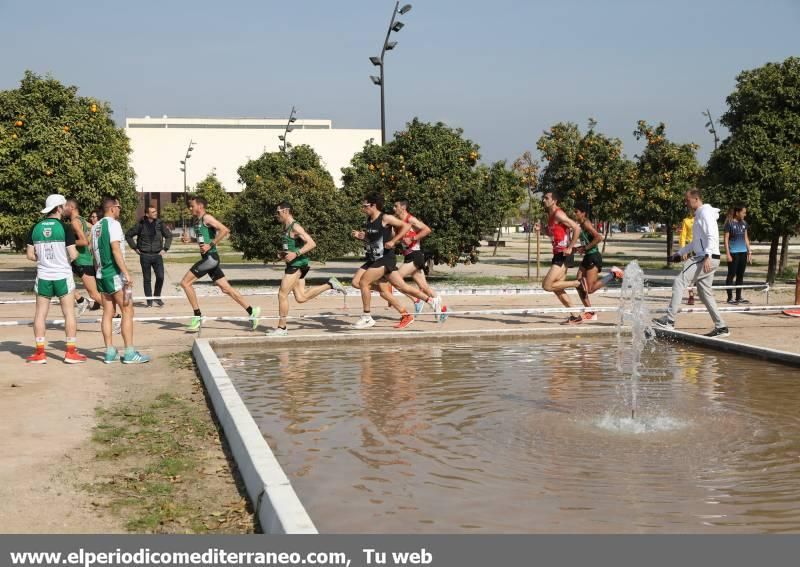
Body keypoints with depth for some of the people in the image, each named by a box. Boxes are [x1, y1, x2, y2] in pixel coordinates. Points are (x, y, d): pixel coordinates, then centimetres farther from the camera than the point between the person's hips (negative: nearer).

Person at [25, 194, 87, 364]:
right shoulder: (64, 227, -10)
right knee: (69, 313, 5)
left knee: (40, 313, 9)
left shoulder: (36, 228, 2)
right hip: (62, 276, -3)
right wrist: (76, 253, 9)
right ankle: (71, 352, 7)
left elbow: (30, 255, 3)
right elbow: (73, 255, -13)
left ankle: (39, 353, 11)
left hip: (43, 276, 3)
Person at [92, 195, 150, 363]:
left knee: (108, 313, 9)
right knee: (127, 311, -4)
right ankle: (130, 353, -6)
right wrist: (127, 273, -21)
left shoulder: (95, 227, 13)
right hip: (115, 274, -8)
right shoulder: (113, 224, -11)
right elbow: (116, 250, -20)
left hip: (101, 274, 8)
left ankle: (110, 352, 10)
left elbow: (94, 251, 17)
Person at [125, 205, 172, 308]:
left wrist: (165, 249, 5)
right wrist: (135, 247, 3)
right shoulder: (141, 225, -4)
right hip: (145, 256, -1)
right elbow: (128, 235, 7)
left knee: (160, 277, -9)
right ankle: (149, 300, 15)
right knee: (146, 279, 5)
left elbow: (169, 236, 12)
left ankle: (157, 297, 11)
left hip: (157, 255, 1)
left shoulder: (160, 224, 0)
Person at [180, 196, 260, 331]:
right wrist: (189, 239, 14)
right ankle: (252, 311, 9)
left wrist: (210, 245, -21)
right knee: (226, 288, 7)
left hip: (210, 257, -9)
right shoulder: (197, 220, 18)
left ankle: (197, 316, -3)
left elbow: (224, 230, -22)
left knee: (185, 282, -8)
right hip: (207, 258, 9)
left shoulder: (207, 218, -9)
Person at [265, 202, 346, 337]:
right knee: (301, 297, 8)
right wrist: (284, 254, 12)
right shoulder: (286, 227, 15)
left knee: (282, 294, -6)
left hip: (297, 264, -10)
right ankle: (330, 285, 13)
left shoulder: (295, 227, -14)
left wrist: (295, 254, -29)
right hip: (294, 264, 10)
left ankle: (281, 328, 1)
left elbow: (312, 243, -21)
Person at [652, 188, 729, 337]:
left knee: (679, 281, -14)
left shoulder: (706, 212, -8)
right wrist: (681, 252, 29)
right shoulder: (699, 214, 22)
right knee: (705, 293, 11)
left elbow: (712, 236, -19)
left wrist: (707, 256, -28)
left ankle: (669, 320, -16)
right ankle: (721, 327, 15)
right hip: (703, 258, 10)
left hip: (708, 259, -10)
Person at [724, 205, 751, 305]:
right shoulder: (729, 223, -6)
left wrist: (749, 252, 14)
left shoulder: (744, 223, 12)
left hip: (743, 252, 6)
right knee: (731, 275, -2)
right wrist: (727, 253, -13)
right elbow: (726, 239, -7)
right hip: (733, 252, -6)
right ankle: (730, 297, 2)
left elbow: (746, 238, 17)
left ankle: (739, 297, 16)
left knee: (740, 275, 9)